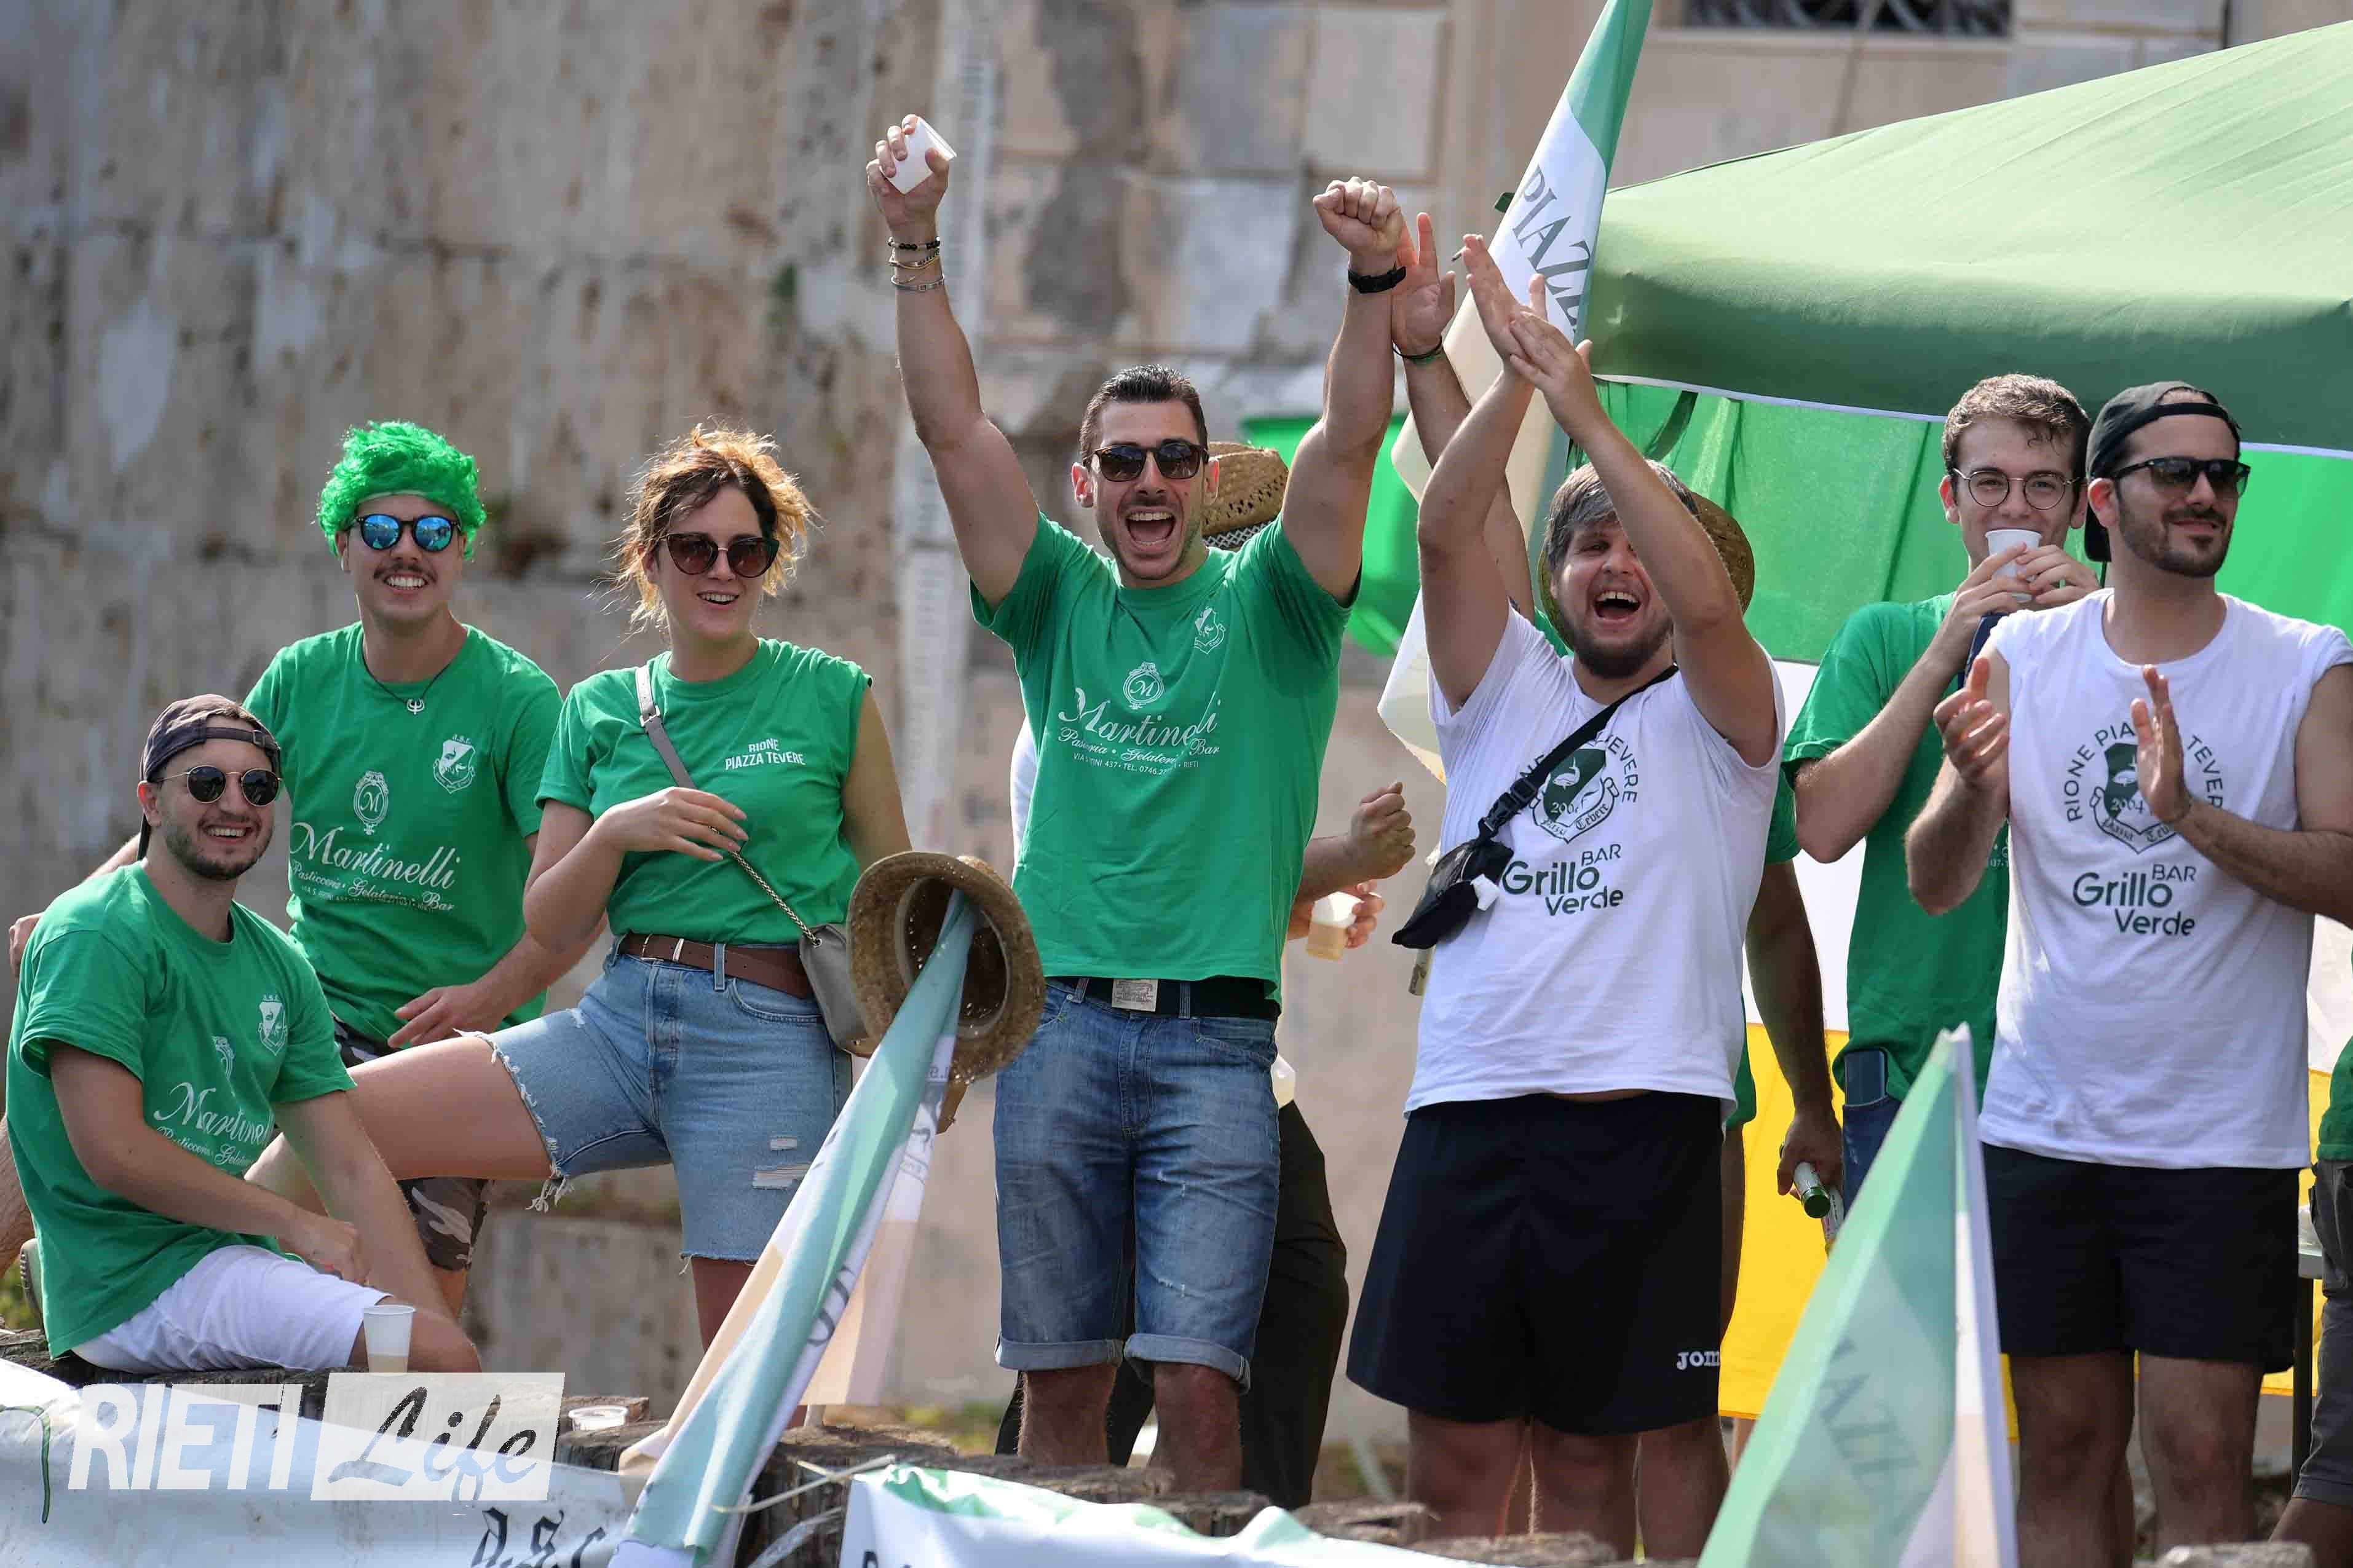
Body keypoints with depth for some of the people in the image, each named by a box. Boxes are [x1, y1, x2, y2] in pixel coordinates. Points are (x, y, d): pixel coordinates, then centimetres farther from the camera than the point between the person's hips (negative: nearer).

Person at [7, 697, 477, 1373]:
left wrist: (439, 1328, -4)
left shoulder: (279, 964, 15)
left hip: (229, 1257, 8)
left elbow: (352, 1170, 11)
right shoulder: (99, 934, -10)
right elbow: (113, 1150, -19)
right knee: (434, 1356, -22)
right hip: (133, 1282, -8)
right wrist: (297, 1226, -10)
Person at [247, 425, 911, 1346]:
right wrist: (616, 831, -8)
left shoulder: (833, 698, 3)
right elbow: (550, 927, 11)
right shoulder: (600, 713, 12)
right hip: (618, 1022, 4)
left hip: (771, 1039, -4)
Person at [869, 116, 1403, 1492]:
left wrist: (1378, 283, -22)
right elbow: (953, 426, 5)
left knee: (1200, 1375, -10)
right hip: (1061, 1023, 2)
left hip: (1218, 1033, -2)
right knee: (1061, 1373, 4)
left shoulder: (1267, 602, 8)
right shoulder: (1062, 601, 13)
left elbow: (1351, 441, -6)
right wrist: (918, 246, -5)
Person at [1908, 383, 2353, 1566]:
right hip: (2045, 1128, 2)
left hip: (2219, 1144, -2)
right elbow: (1937, 885, 3)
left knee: (2202, 1466, -7)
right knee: (2062, 1458, 5)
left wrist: (2191, 815, -24)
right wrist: (1970, 786, -20)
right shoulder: (2022, 659, 6)